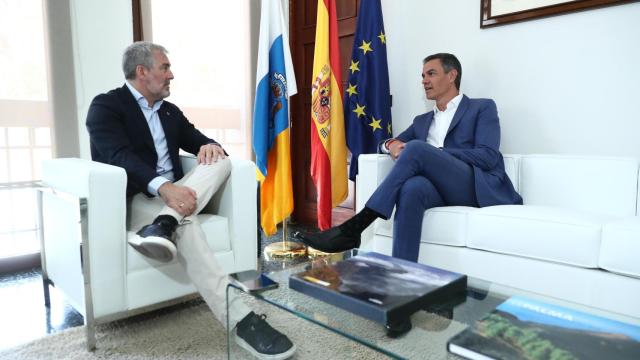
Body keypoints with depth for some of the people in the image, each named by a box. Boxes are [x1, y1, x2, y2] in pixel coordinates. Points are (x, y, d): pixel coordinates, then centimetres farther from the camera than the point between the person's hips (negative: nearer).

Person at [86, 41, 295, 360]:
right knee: (185, 223, -37)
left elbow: (196, 140, 14)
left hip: (174, 194, 7)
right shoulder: (105, 106, -3)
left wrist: (209, 145, -14)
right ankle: (240, 320, -42)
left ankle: (164, 223, -39)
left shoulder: (169, 110, 21)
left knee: (219, 160, -17)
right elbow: (120, 157, -20)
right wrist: (163, 187, -39)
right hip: (133, 200, -6)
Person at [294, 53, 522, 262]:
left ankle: (353, 228, -33)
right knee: (411, 188, -35)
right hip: (440, 188, 4)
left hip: (478, 187, -3)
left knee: (416, 149, -30)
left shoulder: (482, 108, 12)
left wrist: (429, 153, -12)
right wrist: (392, 145, -2)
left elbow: (488, 156, -3)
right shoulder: (422, 121, 28)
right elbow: (388, 143, 25)